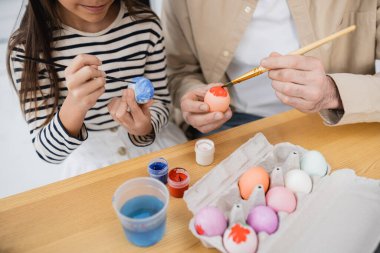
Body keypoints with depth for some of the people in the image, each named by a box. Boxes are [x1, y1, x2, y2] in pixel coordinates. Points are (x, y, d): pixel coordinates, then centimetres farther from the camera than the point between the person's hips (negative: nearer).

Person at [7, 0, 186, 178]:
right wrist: (74, 108, -35)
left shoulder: (146, 24, -11)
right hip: (89, 156, -2)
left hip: (155, 140, 2)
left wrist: (146, 127, -25)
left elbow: (160, 100, -3)